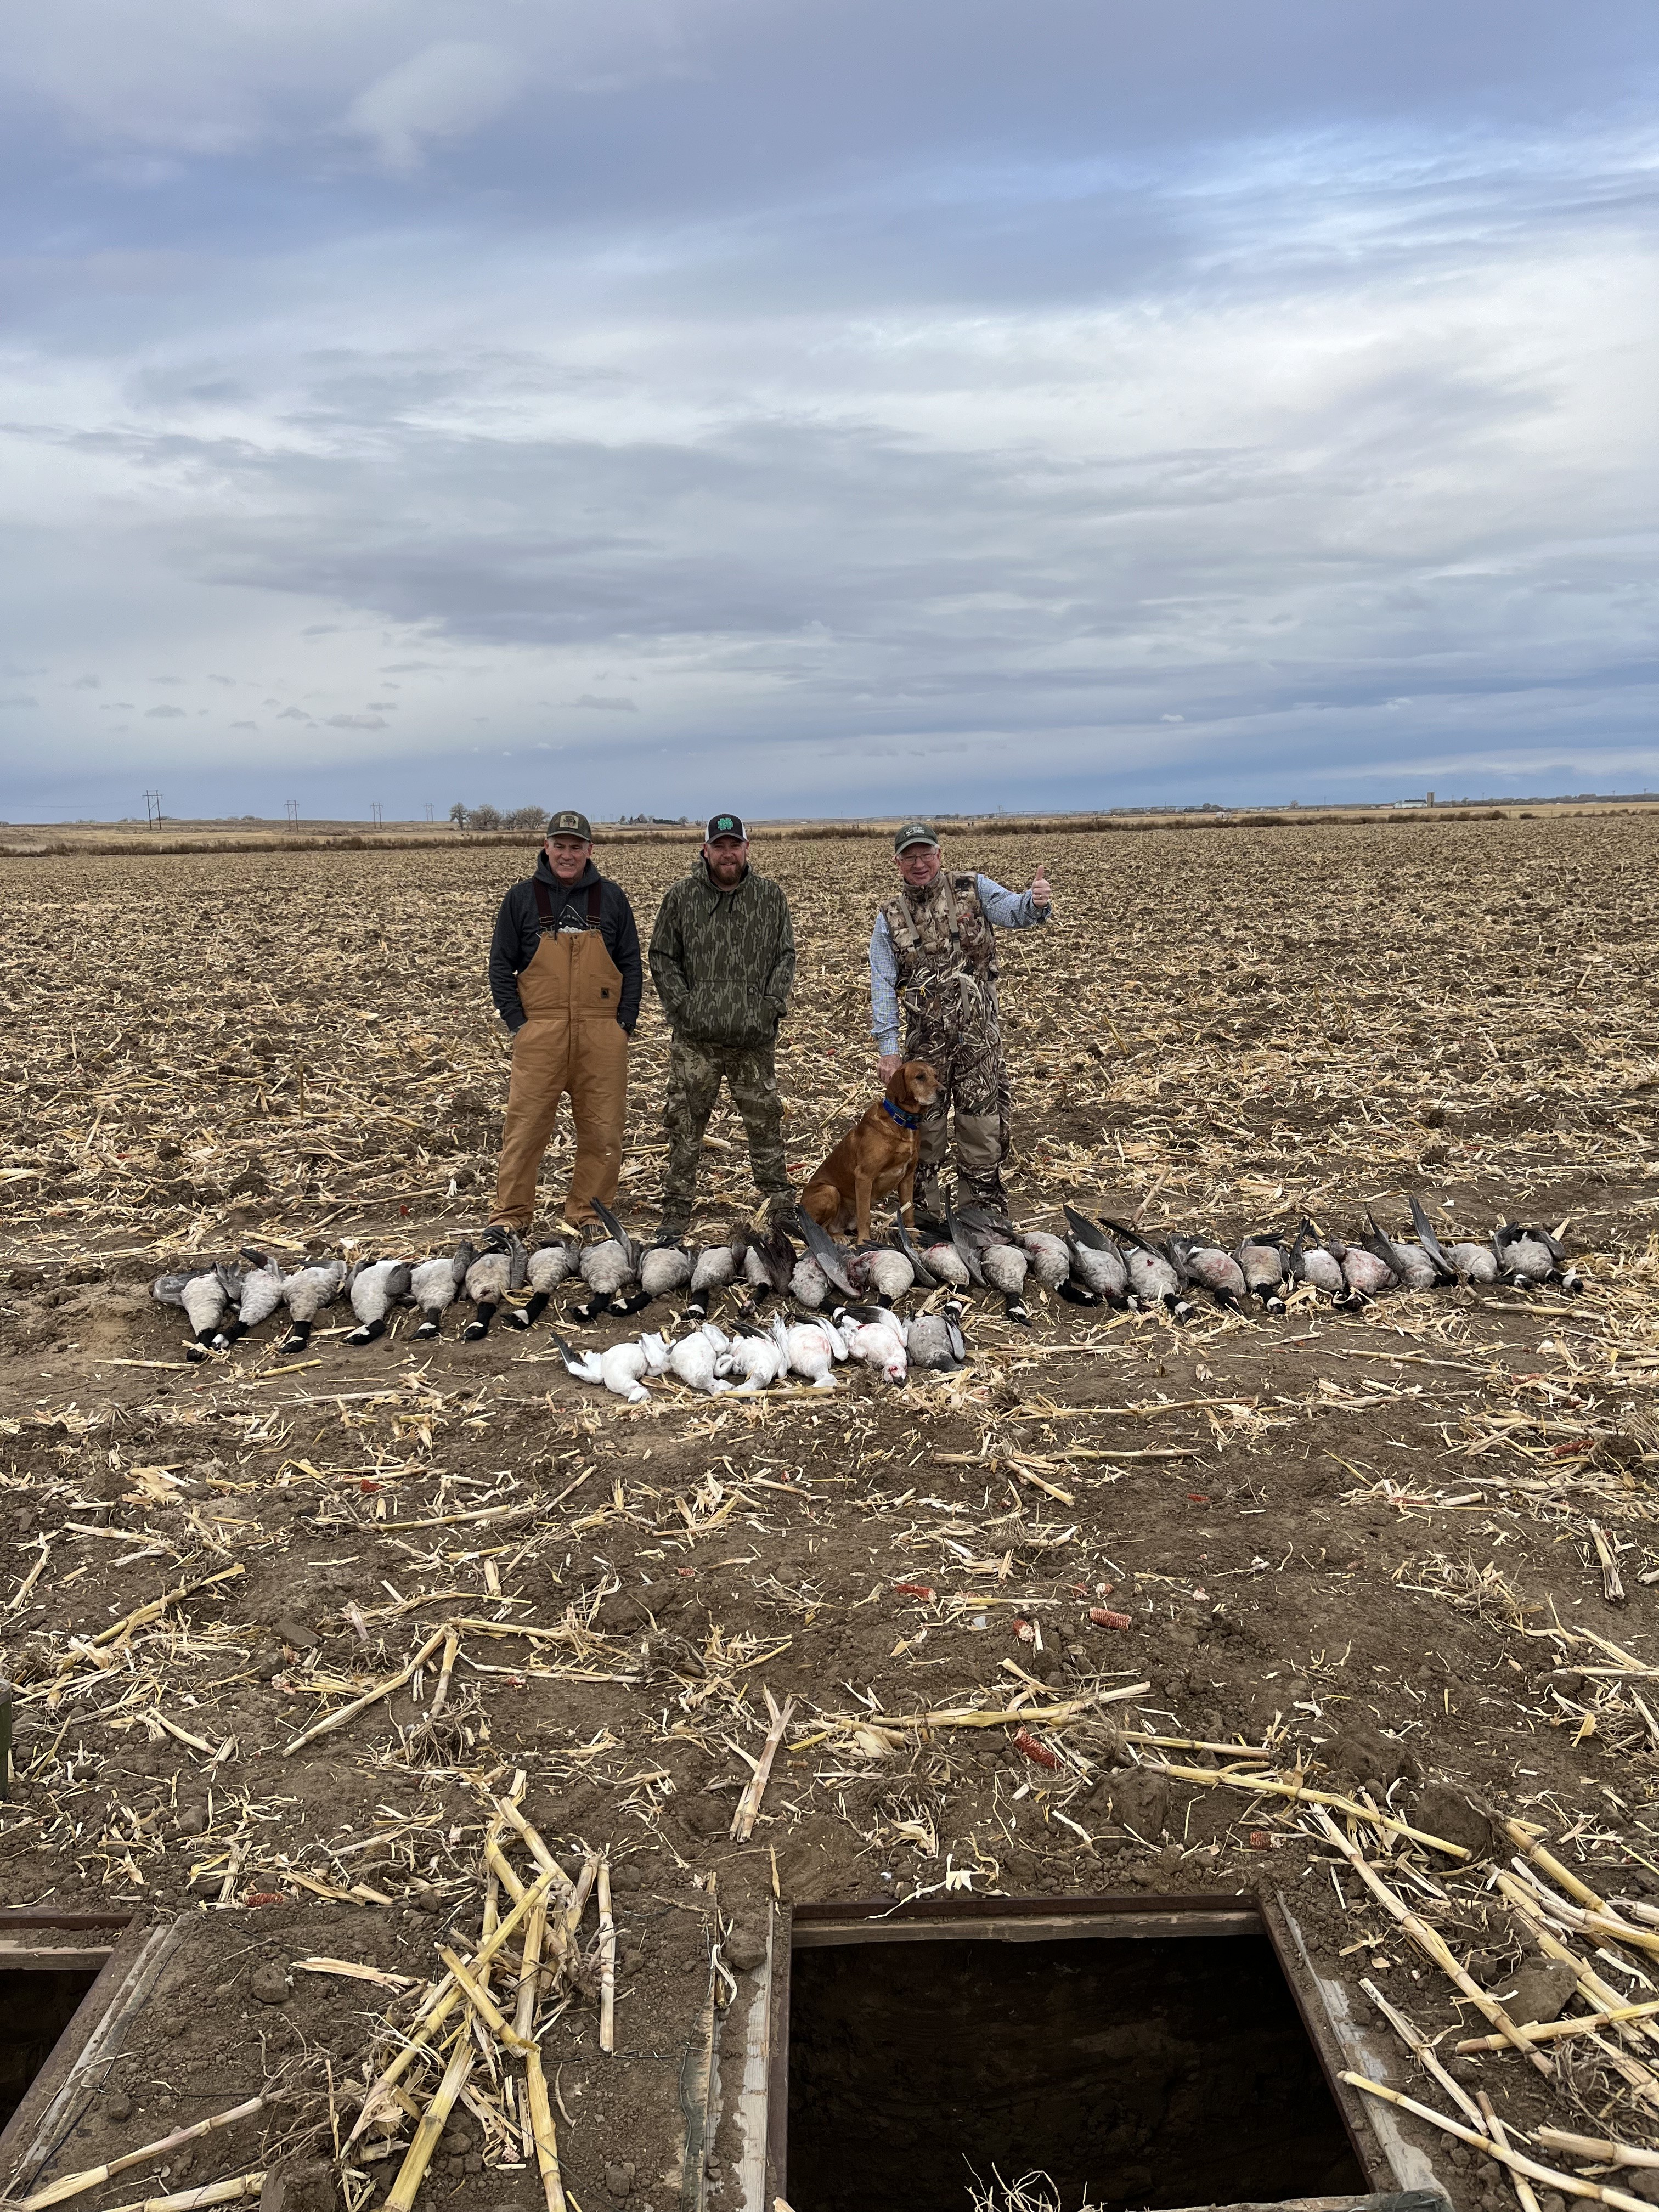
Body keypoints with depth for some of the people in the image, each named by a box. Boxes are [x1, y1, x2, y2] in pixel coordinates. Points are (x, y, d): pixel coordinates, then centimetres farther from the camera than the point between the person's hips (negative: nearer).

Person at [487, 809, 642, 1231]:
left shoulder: (611, 898, 9)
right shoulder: (522, 898, 6)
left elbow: (632, 966, 11)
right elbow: (500, 965, 7)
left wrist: (625, 1023, 1)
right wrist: (517, 1022, -3)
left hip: (602, 1035, 1)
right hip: (540, 1033, -1)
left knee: (602, 1129, 4)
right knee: (526, 1125, -3)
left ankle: (590, 1213, 15)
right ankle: (510, 1214, 7)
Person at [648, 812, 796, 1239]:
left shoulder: (770, 896, 8)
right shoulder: (681, 896, 5)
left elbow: (785, 955, 10)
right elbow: (662, 958, 7)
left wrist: (772, 1004, -3)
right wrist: (683, 1005, -5)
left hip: (754, 1037, 1)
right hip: (695, 1037, -1)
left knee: (765, 1121, 8)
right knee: (686, 1123, 2)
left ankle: (780, 1204, 22)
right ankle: (676, 1212, 10)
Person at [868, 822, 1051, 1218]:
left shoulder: (973, 890, 4)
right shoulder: (890, 916, 7)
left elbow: (1011, 910, -13)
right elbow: (883, 985, 4)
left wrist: (1034, 902, -38)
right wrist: (888, 1047, -5)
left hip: (980, 1034, -1)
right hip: (925, 1038, 1)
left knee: (983, 1123, 2)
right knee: (923, 1126, 7)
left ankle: (981, 1211, 14)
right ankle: (921, 1211, 22)